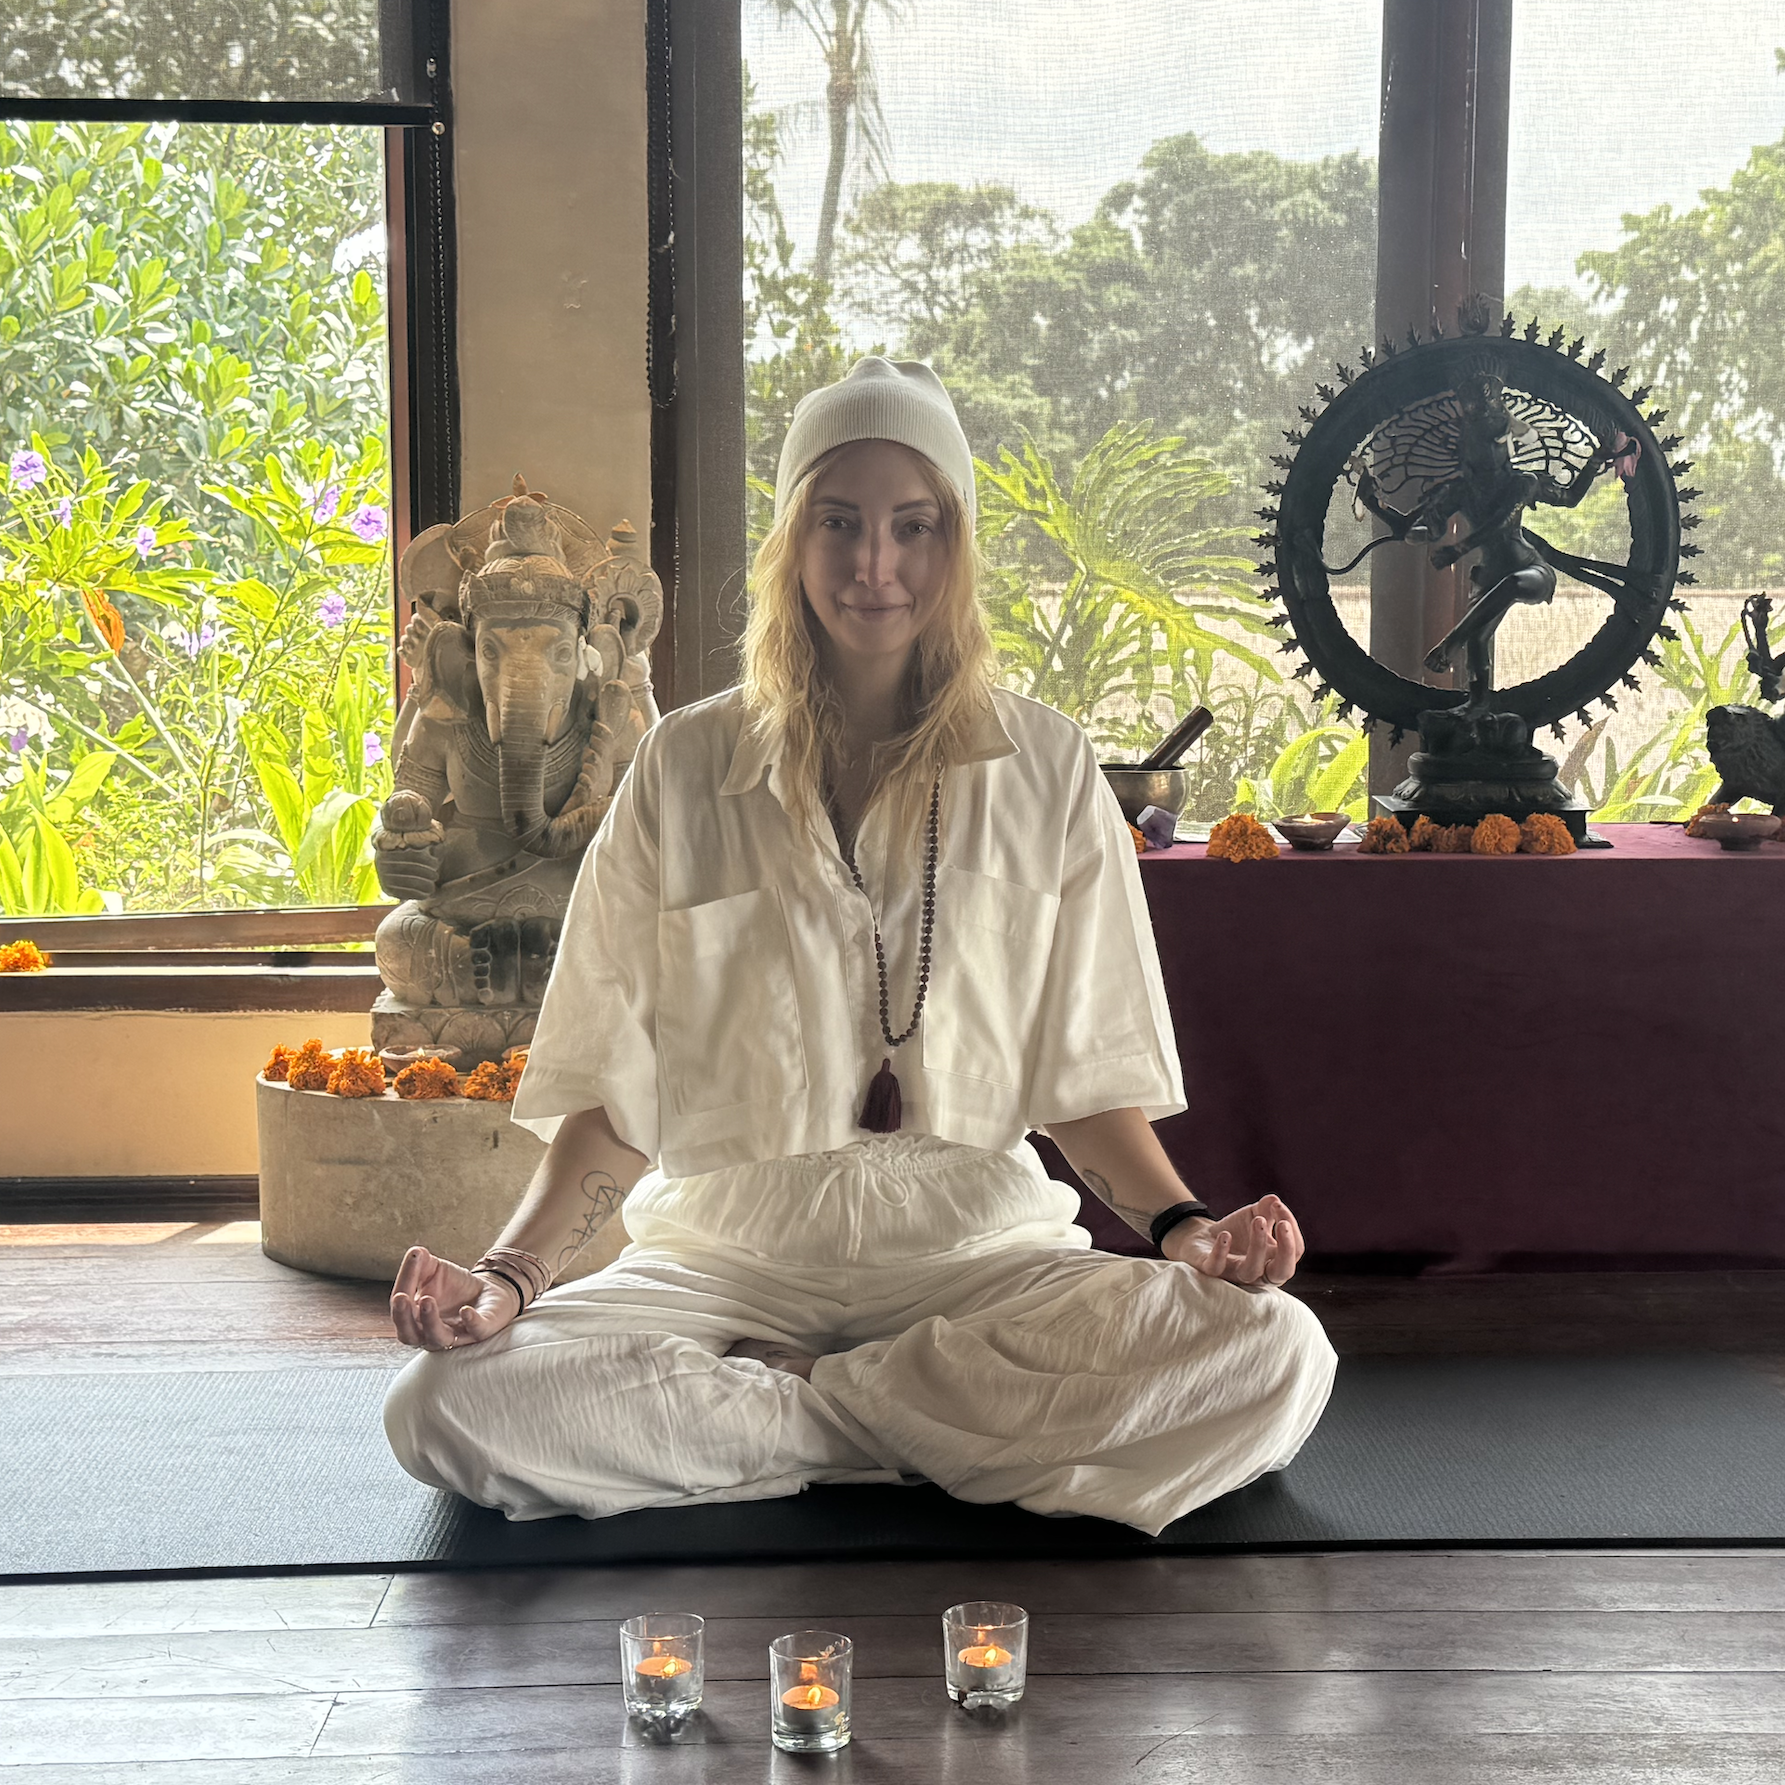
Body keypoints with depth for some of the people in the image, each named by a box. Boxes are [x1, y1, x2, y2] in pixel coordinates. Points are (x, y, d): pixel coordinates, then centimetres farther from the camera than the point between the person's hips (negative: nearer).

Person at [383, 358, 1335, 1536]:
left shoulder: (1044, 772, 5)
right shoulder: (685, 771, 4)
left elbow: (1086, 1075, 8)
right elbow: (615, 1092, 3)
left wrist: (1181, 1225, -11)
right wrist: (512, 1277, -13)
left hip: (977, 1249, 1)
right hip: (730, 1254, 0)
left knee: (1278, 1359, -27)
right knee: (450, 1405, -27)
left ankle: (782, 1402, -15)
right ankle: (960, 1424, -14)